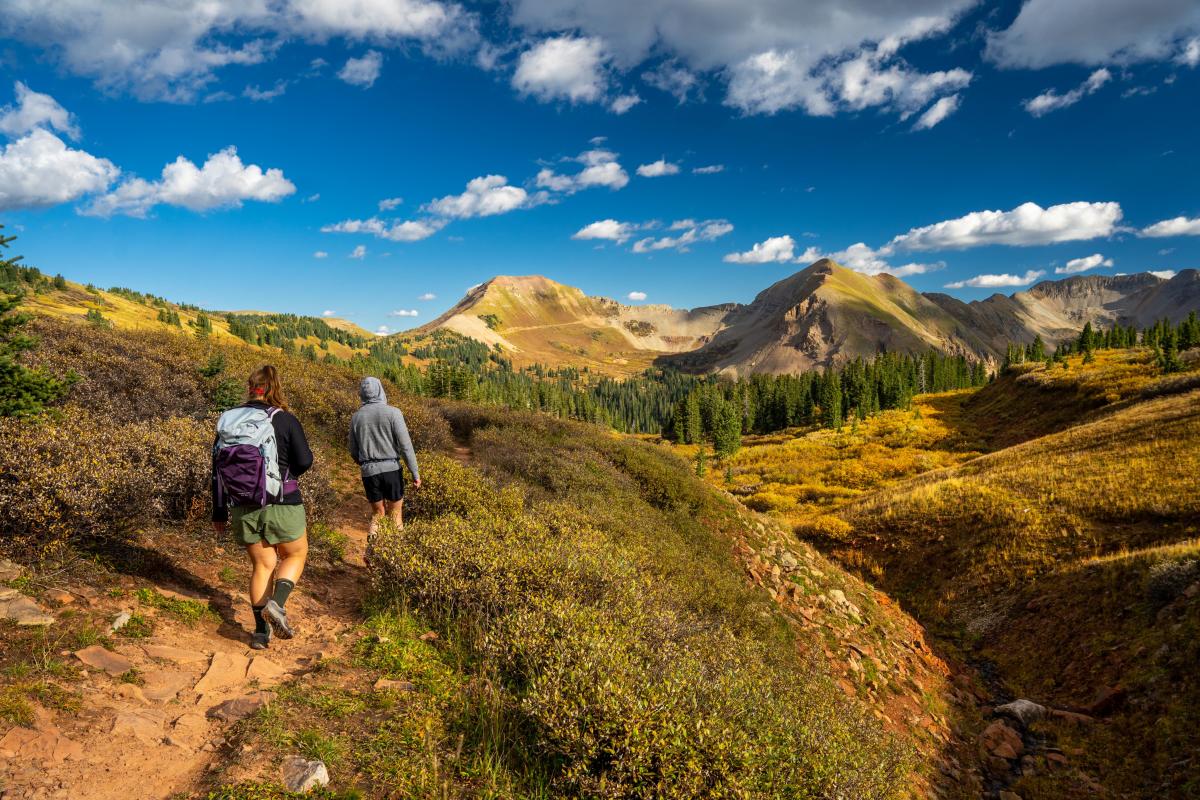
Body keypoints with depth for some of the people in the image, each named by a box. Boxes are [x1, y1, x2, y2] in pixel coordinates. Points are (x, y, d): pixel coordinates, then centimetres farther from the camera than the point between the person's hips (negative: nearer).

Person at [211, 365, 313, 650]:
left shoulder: (227, 421, 2)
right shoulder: (284, 420, -11)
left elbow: (217, 471, 6)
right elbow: (304, 461, -11)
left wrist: (219, 513, 15)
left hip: (242, 509, 4)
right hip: (281, 506, -4)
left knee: (262, 564, 17)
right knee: (296, 554, 17)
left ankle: (261, 631, 16)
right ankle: (277, 604, -6)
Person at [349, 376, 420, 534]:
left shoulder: (356, 417, 2)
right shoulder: (393, 412, -10)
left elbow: (353, 452, 12)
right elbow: (405, 445, -13)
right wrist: (415, 473, -7)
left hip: (369, 472, 3)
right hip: (391, 469, -3)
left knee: (377, 513, 16)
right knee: (395, 514, 10)